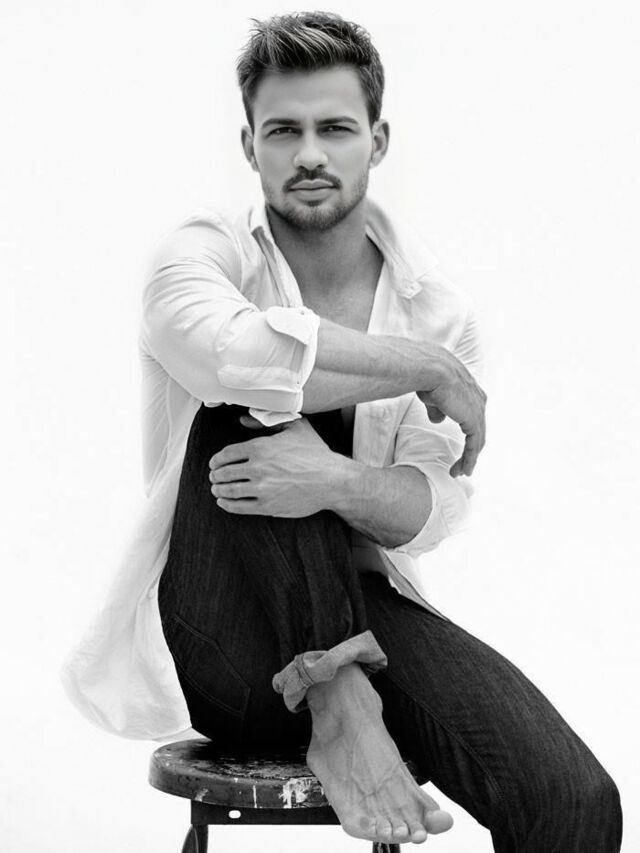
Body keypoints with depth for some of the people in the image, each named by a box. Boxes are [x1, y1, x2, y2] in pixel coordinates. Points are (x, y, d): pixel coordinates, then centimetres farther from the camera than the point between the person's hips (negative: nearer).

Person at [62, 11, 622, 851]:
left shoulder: (439, 308, 3)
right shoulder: (204, 253, -4)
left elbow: (433, 507, -7)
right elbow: (231, 352, -30)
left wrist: (340, 482, -29)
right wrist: (428, 369, -20)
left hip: (364, 610, 2)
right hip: (223, 640, -1)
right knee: (246, 400, -29)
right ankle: (337, 702, -24)